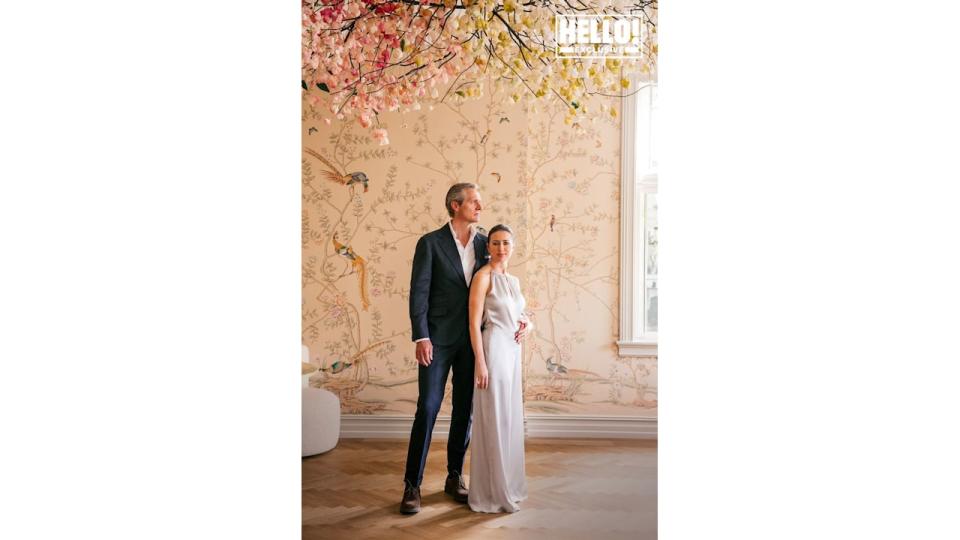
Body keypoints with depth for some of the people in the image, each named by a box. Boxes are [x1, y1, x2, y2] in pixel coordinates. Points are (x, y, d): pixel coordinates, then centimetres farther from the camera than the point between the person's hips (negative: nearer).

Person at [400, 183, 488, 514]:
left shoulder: (484, 243, 7)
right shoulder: (430, 243, -4)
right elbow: (418, 292, -8)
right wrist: (421, 338, -15)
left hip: (472, 339, 4)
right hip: (438, 338, -4)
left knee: (464, 410, 10)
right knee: (427, 409, -3)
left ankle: (455, 476, 25)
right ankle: (412, 484, 9)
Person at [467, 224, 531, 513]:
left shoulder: (513, 280, 14)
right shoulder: (484, 276, -9)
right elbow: (474, 322, -13)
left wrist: (527, 324, 1)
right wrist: (480, 362, -19)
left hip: (513, 351, 8)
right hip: (492, 350, -8)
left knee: (509, 417, 14)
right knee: (493, 419, -3)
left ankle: (507, 485, 27)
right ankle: (492, 493, 9)